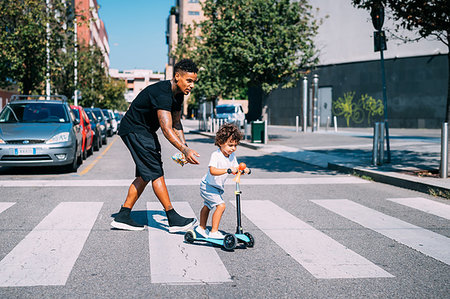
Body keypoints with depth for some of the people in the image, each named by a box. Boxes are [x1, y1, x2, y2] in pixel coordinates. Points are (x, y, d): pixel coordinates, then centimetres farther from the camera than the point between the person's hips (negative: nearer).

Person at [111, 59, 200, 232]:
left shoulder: (178, 94, 2)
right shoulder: (162, 93, -28)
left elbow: (176, 124, 12)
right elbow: (166, 129, -38)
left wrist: (184, 147, -1)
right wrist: (185, 150, -48)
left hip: (146, 131, 10)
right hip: (133, 130, -10)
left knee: (146, 175, 8)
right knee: (156, 172, -13)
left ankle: (123, 216, 12)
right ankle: (173, 219, -11)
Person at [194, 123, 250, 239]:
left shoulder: (232, 156, -3)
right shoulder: (215, 155, -28)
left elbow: (235, 169, 5)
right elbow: (212, 171, -41)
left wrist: (243, 170, -16)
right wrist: (228, 170, -49)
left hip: (217, 187, 9)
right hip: (208, 186, -9)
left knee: (207, 206, 25)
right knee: (221, 205, -19)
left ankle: (201, 228, 42)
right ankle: (214, 231, -12)